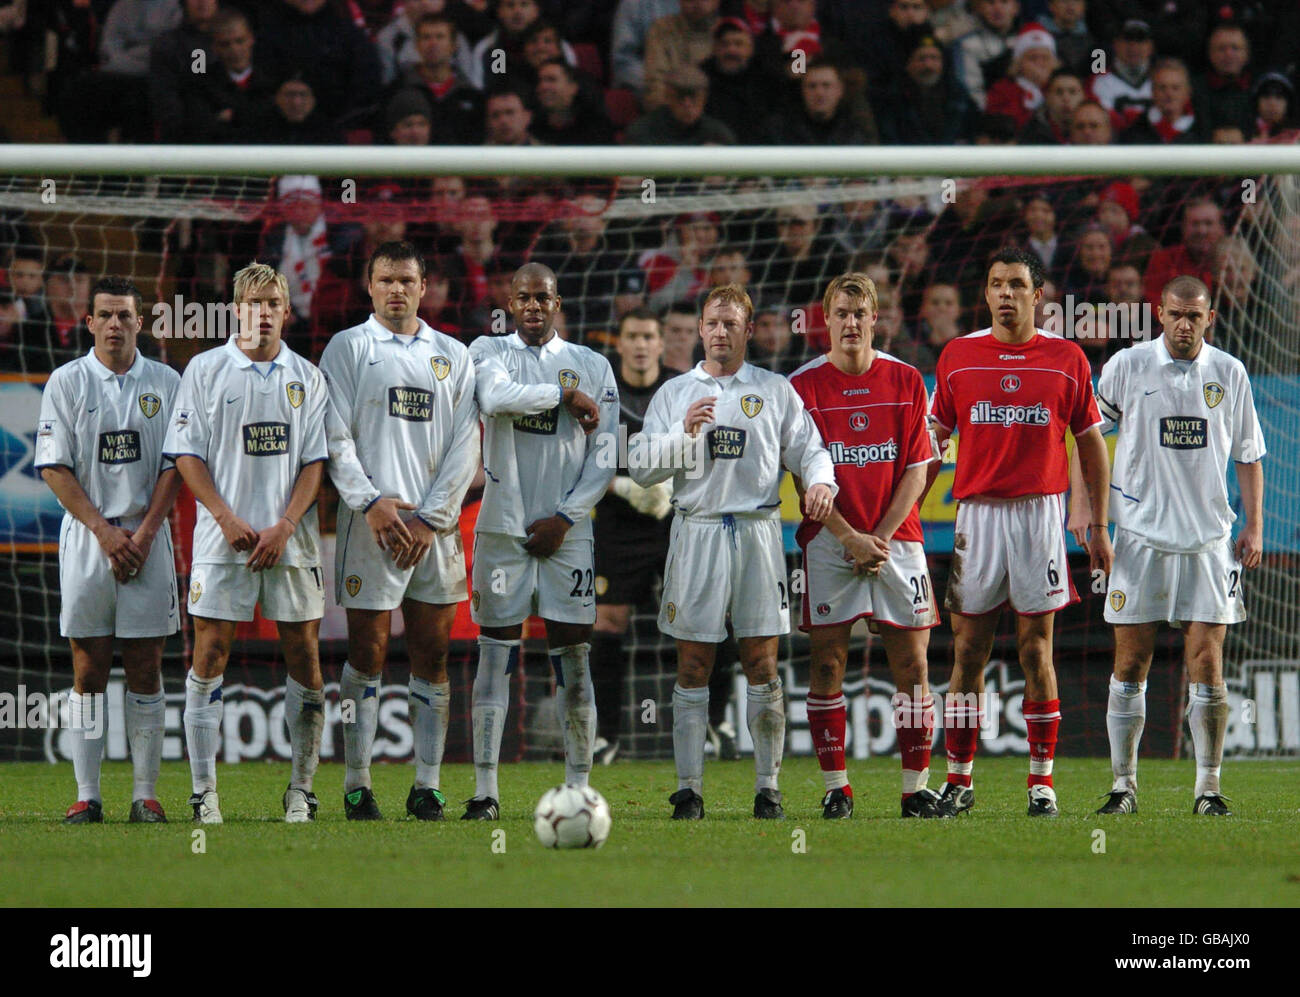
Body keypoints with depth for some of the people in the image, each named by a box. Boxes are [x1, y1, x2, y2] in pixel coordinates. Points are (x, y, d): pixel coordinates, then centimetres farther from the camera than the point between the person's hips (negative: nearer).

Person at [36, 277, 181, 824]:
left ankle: (146, 794, 1)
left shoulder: (166, 383, 6)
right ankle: (87, 795, 0)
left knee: (145, 667, -1)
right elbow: (54, 468, -1)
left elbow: (174, 466, 4)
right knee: (89, 668, -1)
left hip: (147, 537, 1)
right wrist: (104, 530, -10)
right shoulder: (66, 382, 3)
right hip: (86, 534, -1)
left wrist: (143, 534, -8)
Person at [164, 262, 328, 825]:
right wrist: (227, 518, -10)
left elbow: (315, 461, 6)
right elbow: (186, 452, 0)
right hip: (224, 537, -2)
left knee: (303, 653, 0)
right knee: (210, 655, -5)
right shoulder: (206, 370, 3)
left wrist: (285, 526, -8)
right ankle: (204, 793, -1)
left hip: (290, 539, 2)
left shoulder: (306, 378, 8)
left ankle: (301, 790, 8)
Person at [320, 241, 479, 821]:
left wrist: (430, 519, -4)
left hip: (435, 527, 3)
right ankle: (357, 784, -1)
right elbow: (335, 437, -1)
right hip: (373, 522, -3)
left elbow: (464, 447, 7)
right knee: (367, 655, -4)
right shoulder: (348, 348, 5)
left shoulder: (452, 356, 13)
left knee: (431, 658, 2)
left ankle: (427, 785, 5)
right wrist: (371, 503, -13)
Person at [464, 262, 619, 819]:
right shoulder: (488, 352, 5)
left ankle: (578, 788, 6)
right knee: (495, 658, -2)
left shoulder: (592, 367, 9)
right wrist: (565, 396, -11)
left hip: (565, 530, 1)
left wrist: (565, 517, -5)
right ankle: (484, 790, -1)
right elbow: (496, 397, -19)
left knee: (574, 660, 0)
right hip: (503, 527, -1)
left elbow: (604, 460, 5)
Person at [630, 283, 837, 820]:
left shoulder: (775, 391, 10)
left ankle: (768, 787, 4)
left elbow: (808, 448, 8)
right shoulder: (675, 393, 11)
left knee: (761, 663, -1)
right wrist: (684, 431, -10)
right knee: (693, 665, -1)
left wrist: (820, 480, -14)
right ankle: (689, 789, 1)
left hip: (756, 530, 0)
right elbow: (641, 468, 6)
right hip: (696, 530, 0)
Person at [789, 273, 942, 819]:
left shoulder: (905, 381, 6)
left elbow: (917, 471, 4)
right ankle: (836, 788, 3)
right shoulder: (803, 386, 1)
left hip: (896, 538, 1)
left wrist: (882, 536, -8)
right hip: (829, 541, -1)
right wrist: (848, 538, -11)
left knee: (912, 665, -2)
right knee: (827, 662, -3)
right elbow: (804, 477, -2)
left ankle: (916, 788, 2)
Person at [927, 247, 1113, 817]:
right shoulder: (957, 357, 6)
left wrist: (1099, 527, 6)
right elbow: (934, 441, 12)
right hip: (976, 514, 1)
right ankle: (958, 781, 7)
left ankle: (1042, 781, 5)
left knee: (1036, 652, -1)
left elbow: (1091, 444, 9)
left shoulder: (1066, 360, 4)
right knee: (968, 653, 1)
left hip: (1040, 513, -1)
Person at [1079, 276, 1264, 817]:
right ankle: (1123, 785, 7)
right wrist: (1082, 504, -1)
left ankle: (1208, 787, 3)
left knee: (1206, 663, -4)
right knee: (1131, 664, 0)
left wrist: (1254, 526, 5)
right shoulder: (1128, 366, 0)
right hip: (1140, 533, -1)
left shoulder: (1229, 374, 6)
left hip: (1208, 538, 1)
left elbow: (1248, 454, 13)